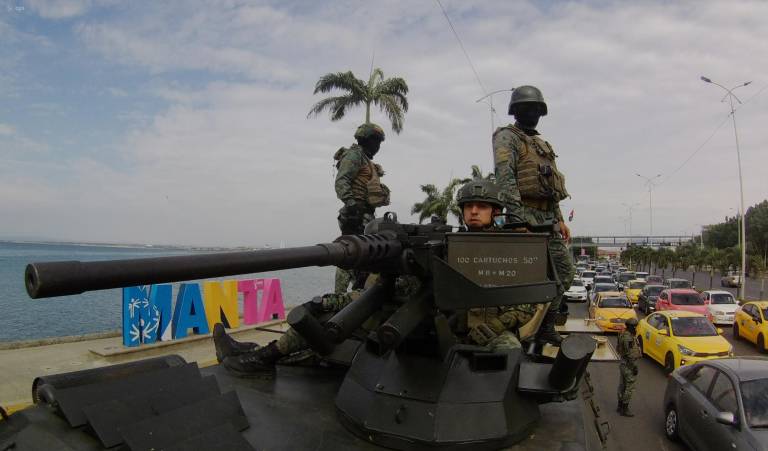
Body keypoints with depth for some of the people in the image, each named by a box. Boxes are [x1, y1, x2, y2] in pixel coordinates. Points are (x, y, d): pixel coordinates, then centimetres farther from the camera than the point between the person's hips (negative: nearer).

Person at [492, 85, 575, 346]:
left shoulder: (542, 145, 25)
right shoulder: (507, 138, -2)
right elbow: (505, 179, -16)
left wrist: (560, 219, 18)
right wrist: (518, 219, -25)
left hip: (548, 218, 9)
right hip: (526, 215, -9)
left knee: (565, 271, 10)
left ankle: (545, 325, 21)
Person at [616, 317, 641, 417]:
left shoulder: (623, 335, 8)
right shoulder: (629, 338, -23)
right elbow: (630, 354, -24)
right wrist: (634, 367, -19)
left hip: (623, 363, 10)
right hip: (629, 365, -10)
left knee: (622, 385, 17)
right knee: (629, 387, -1)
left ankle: (620, 406, 26)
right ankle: (624, 409, 5)